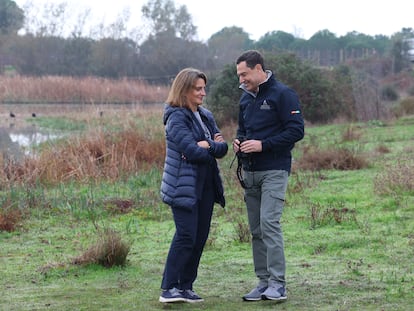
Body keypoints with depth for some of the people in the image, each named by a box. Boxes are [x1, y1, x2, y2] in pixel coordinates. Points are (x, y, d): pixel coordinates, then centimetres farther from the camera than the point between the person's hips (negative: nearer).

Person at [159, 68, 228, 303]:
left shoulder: (206, 116, 14)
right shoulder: (177, 118, -10)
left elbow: (223, 147, 4)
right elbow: (192, 150, -21)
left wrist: (206, 146, -14)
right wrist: (213, 147, -4)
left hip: (206, 185, 8)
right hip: (184, 186, -8)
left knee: (201, 236, 7)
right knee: (186, 235, -12)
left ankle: (186, 286, 14)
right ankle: (169, 289, -8)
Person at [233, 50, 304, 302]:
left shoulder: (283, 94, -7)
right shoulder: (246, 98, 16)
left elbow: (296, 130, -13)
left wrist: (263, 145, -18)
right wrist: (239, 141, 5)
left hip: (274, 170, -8)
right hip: (250, 172, 8)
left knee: (269, 222, -16)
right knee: (256, 229, 7)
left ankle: (278, 283, -13)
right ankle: (264, 281, 12)